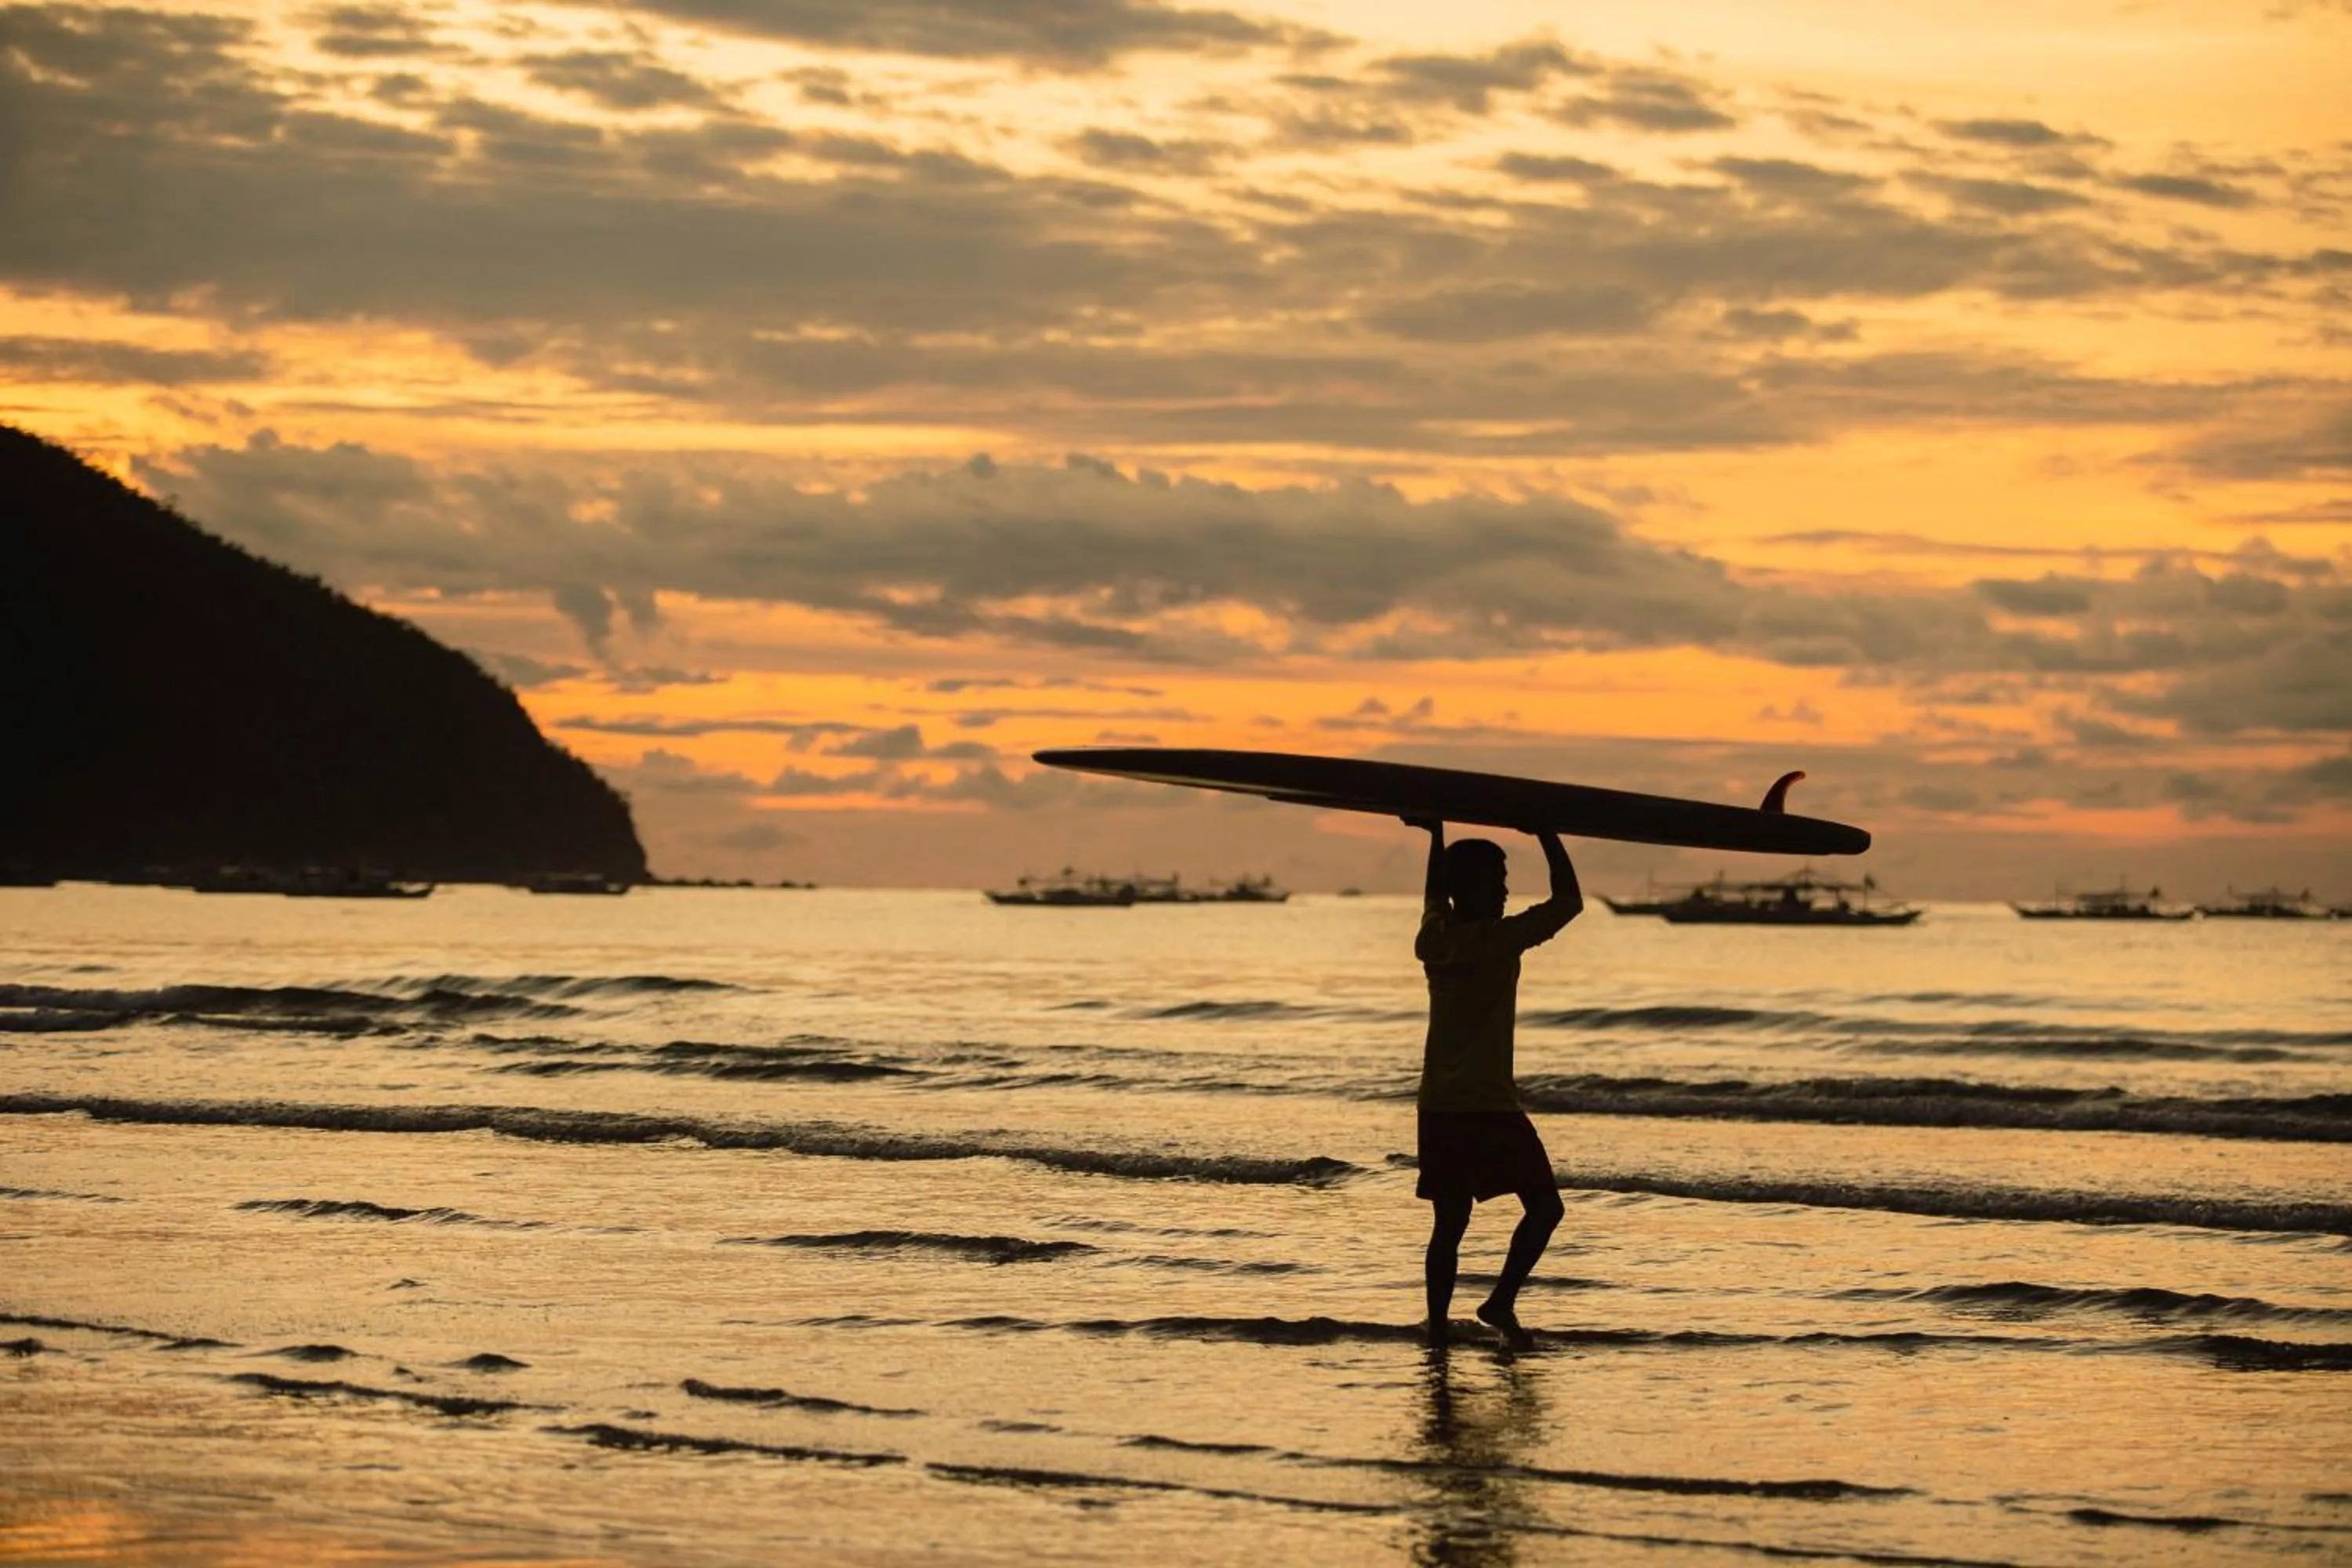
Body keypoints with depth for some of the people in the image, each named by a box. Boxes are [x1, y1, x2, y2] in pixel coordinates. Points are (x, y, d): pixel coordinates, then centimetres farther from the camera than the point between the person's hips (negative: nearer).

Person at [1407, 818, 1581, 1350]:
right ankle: (1502, 1301, -8)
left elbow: (1434, 897, 29)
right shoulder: (1501, 939, -10)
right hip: (1491, 1107, -6)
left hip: (1437, 1107, 6)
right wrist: (1546, 835, 5)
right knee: (1543, 1204, 3)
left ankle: (1438, 1322, 6)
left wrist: (1437, 837, 35)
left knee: (1449, 1221, 10)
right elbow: (1569, 901, -2)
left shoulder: (1433, 940, 6)